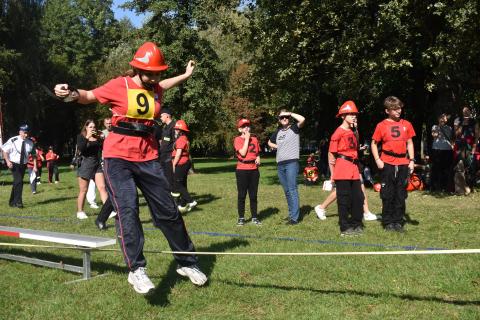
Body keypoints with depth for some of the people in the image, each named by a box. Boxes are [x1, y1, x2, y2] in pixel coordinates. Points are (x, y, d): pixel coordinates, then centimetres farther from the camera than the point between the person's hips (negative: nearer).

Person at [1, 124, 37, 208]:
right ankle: (18, 202, -10)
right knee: (19, 181, -18)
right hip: (14, 164, -4)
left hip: (23, 165, 4)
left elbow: (34, 155, 4)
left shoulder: (30, 143, -4)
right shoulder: (13, 141, -14)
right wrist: (7, 161, -14)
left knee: (16, 183, 12)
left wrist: (35, 166, -3)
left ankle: (12, 202, 25)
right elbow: (4, 150, -4)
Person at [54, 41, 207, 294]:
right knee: (127, 209, -18)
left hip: (147, 157, 5)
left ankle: (187, 263, 20)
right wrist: (71, 93, -20)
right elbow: (89, 96, 1)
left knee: (168, 211, 7)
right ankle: (136, 269, -11)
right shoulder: (119, 85, -6)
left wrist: (186, 75, 40)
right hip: (118, 156, -4)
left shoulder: (156, 89, 8)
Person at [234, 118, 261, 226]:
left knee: (253, 195, 8)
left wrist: (258, 158, -1)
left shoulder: (254, 139, 12)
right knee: (242, 195, 1)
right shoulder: (238, 139, -3)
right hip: (242, 170, -4)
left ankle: (254, 217, 15)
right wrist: (246, 139, -10)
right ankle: (241, 218, 9)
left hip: (254, 170, 4)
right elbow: (243, 153, -15)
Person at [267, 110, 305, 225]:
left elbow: (302, 119, -21)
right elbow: (270, 142, 32)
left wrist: (290, 113, -9)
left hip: (292, 162, -7)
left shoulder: (294, 128, -1)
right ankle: (292, 213, 25)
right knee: (286, 191, 13)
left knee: (292, 189, -11)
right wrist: (277, 146, 13)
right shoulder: (278, 131, 16)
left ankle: (294, 217, -10)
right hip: (280, 164, 7)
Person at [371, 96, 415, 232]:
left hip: (403, 163, 3)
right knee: (388, 194, 4)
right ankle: (388, 222, 14)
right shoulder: (382, 125, -1)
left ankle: (398, 221, 17)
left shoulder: (406, 124, 8)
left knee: (401, 194, 7)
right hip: (387, 164, -3)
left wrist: (411, 160, 6)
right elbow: (374, 144, 3)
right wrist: (377, 160, -7)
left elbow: (409, 143, 13)